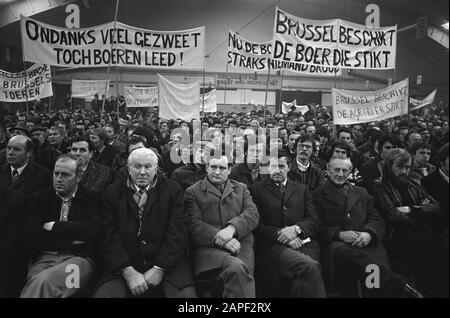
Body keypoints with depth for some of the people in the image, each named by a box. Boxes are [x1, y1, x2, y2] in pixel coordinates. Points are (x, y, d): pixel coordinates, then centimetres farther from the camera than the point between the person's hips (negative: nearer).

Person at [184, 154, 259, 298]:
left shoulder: (241, 188, 23)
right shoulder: (192, 192, 14)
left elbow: (252, 214, 6)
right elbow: (194, 225, 1)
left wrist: (232, 228, -14)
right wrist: (219, 238, -16)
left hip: (240, 244, 2)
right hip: (208, 247, -2)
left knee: (239, 270, -31)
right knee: (236, 268, -33)